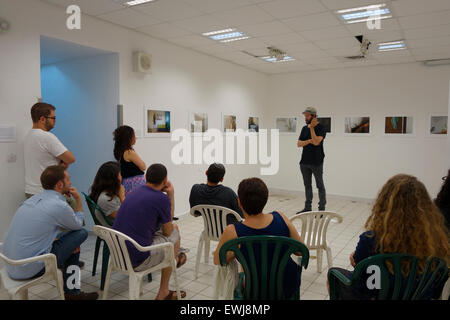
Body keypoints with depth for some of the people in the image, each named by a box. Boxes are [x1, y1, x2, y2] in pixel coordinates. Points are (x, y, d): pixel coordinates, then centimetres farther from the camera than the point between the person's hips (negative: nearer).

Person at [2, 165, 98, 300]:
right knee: (80, 234, -2)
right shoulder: (59, 206, -17)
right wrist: (78, 199, 10)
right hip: (29, 270, -9)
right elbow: (78, 224, 3)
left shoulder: (33, 199, 8)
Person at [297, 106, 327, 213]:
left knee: (320, 186, 1)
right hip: (304, 162, 7)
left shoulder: (321, 128, -8)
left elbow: (316, 142, -21)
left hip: (316, 162, -6)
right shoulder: (304, 128, 12)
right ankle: (308, 207, 21)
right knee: (307, 185, 13)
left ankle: (321, 209, 7)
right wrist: (309, 141, -10)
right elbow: (299, 144, 6)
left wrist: (312, 128, -16)